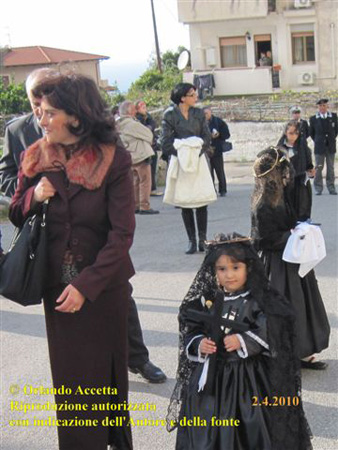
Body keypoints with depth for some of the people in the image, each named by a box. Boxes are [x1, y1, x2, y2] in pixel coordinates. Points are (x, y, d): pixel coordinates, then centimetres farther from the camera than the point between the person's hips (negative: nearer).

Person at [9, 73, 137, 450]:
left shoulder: (113, 161, -11)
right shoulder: (35, 158, 0)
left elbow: (121, 233, -13)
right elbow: (16, 215, 10)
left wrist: (86, 285, -19)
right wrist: (33, 197, -13)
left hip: (104, 287, -3)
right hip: (57, 287, 3)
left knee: (106, 372, 10)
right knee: (70, 378, 9)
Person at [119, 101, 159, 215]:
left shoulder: (120, 125, 7)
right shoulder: (133, 124, -20)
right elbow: (149, 134, -13)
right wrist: (149, 142, 8)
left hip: (131, 157, 9)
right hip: (141, 155, -9)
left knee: (135, 181, 16)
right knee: (145, 182, -3)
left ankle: (134, 206, 18)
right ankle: (144, 206, -3)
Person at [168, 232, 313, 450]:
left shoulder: (260, 301, -8)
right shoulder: (206, 300, 2)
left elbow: (270, 334, -13)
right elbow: (190, 332, 7)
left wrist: (243, 342, -22)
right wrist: (198, 345, -12)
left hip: (249, 378, -3)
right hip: (211, 376, 3)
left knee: (251, 430, 4)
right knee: (207, 431, 9)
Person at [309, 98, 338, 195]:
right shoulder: (313, 119, -1)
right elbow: (311, 133, 10)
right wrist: (317, 141, 6)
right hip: (319, 147, -1)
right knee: (318, 168, -1)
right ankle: (318, 188, 6)